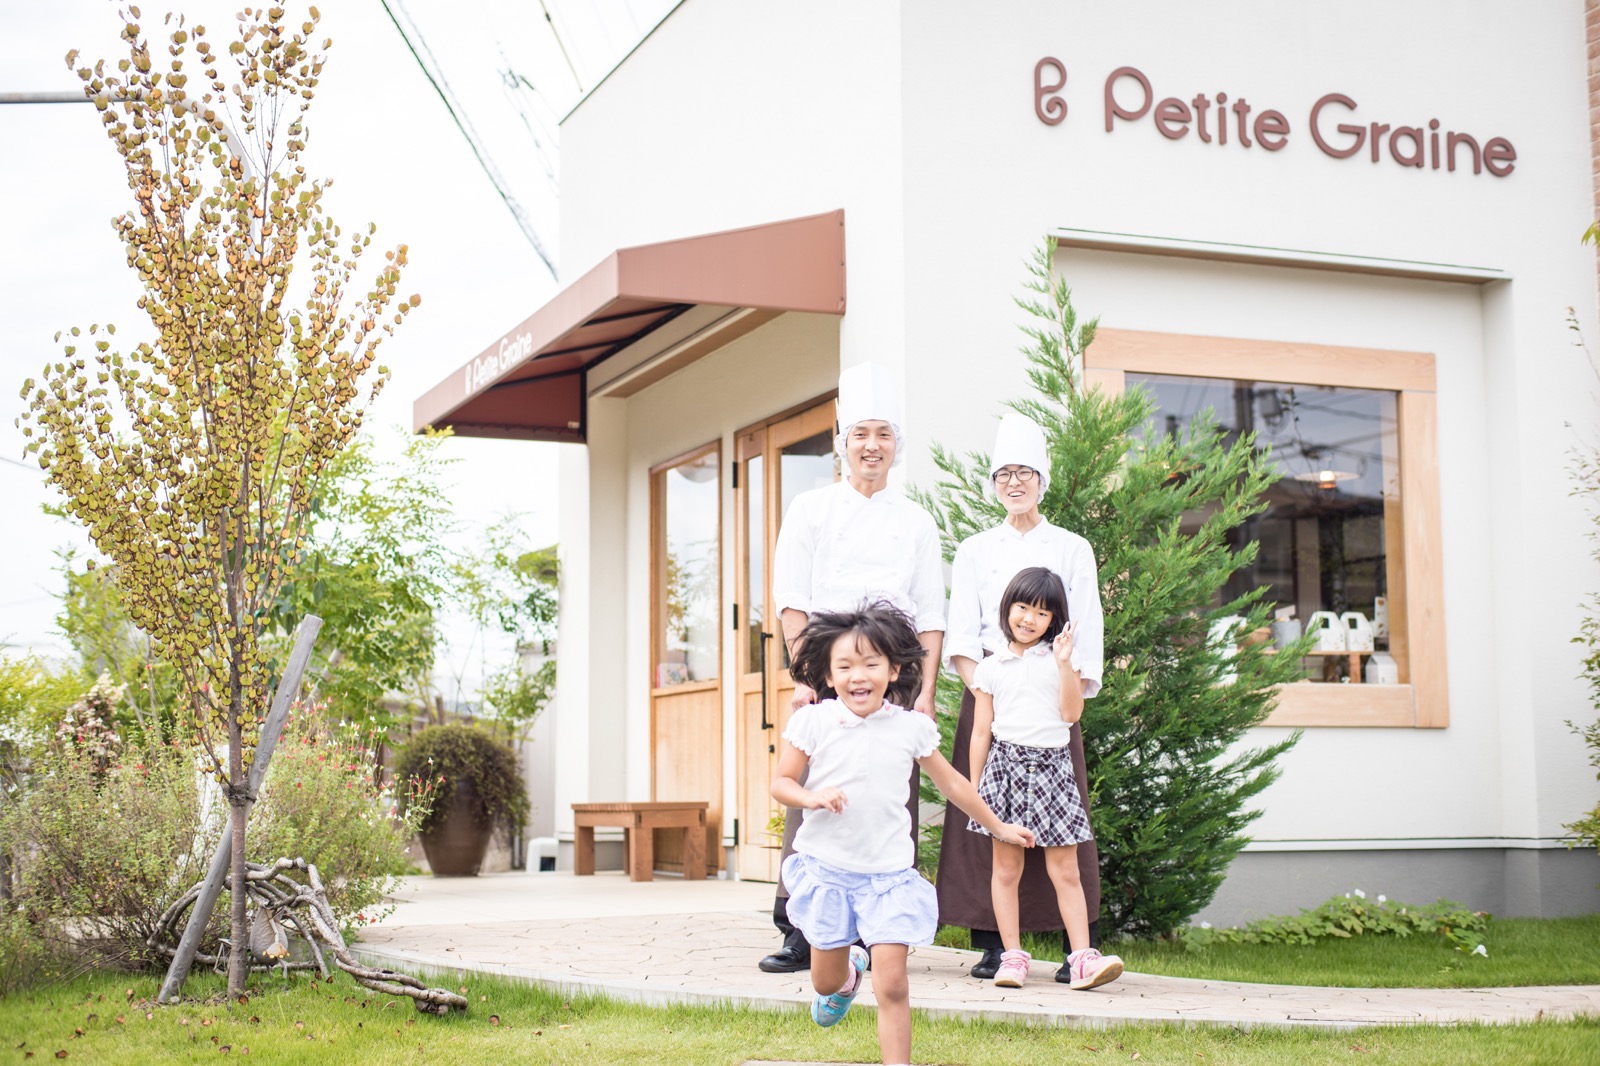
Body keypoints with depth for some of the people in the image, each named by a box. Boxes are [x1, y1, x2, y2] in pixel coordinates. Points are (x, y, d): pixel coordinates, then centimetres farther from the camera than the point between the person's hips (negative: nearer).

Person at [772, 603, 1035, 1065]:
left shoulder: (911, 728, 0)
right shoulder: (812, 722, -5)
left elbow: (952, 782, 13)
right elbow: (781, 783, -2)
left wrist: (998, 827, 21)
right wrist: (813, 797, -23)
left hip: (889, 874, 0)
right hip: (826, 867, 1)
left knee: (892, 985, -10)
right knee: (825, 981, 14)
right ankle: (849, 972, 49)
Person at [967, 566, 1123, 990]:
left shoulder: (1058, 659, 9)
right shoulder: (991, 668, 9)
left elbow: (1071, 712, -3)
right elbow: (981, 731, 9)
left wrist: (1065, 663, -9)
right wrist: (973, 788, 7)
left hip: (1051, 768, 0)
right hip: (1005, 765, 0)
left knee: (1065, 869, -3)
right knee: (1006, 867, 1)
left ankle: (1082, 957, -5)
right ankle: (1013, 956, 7)